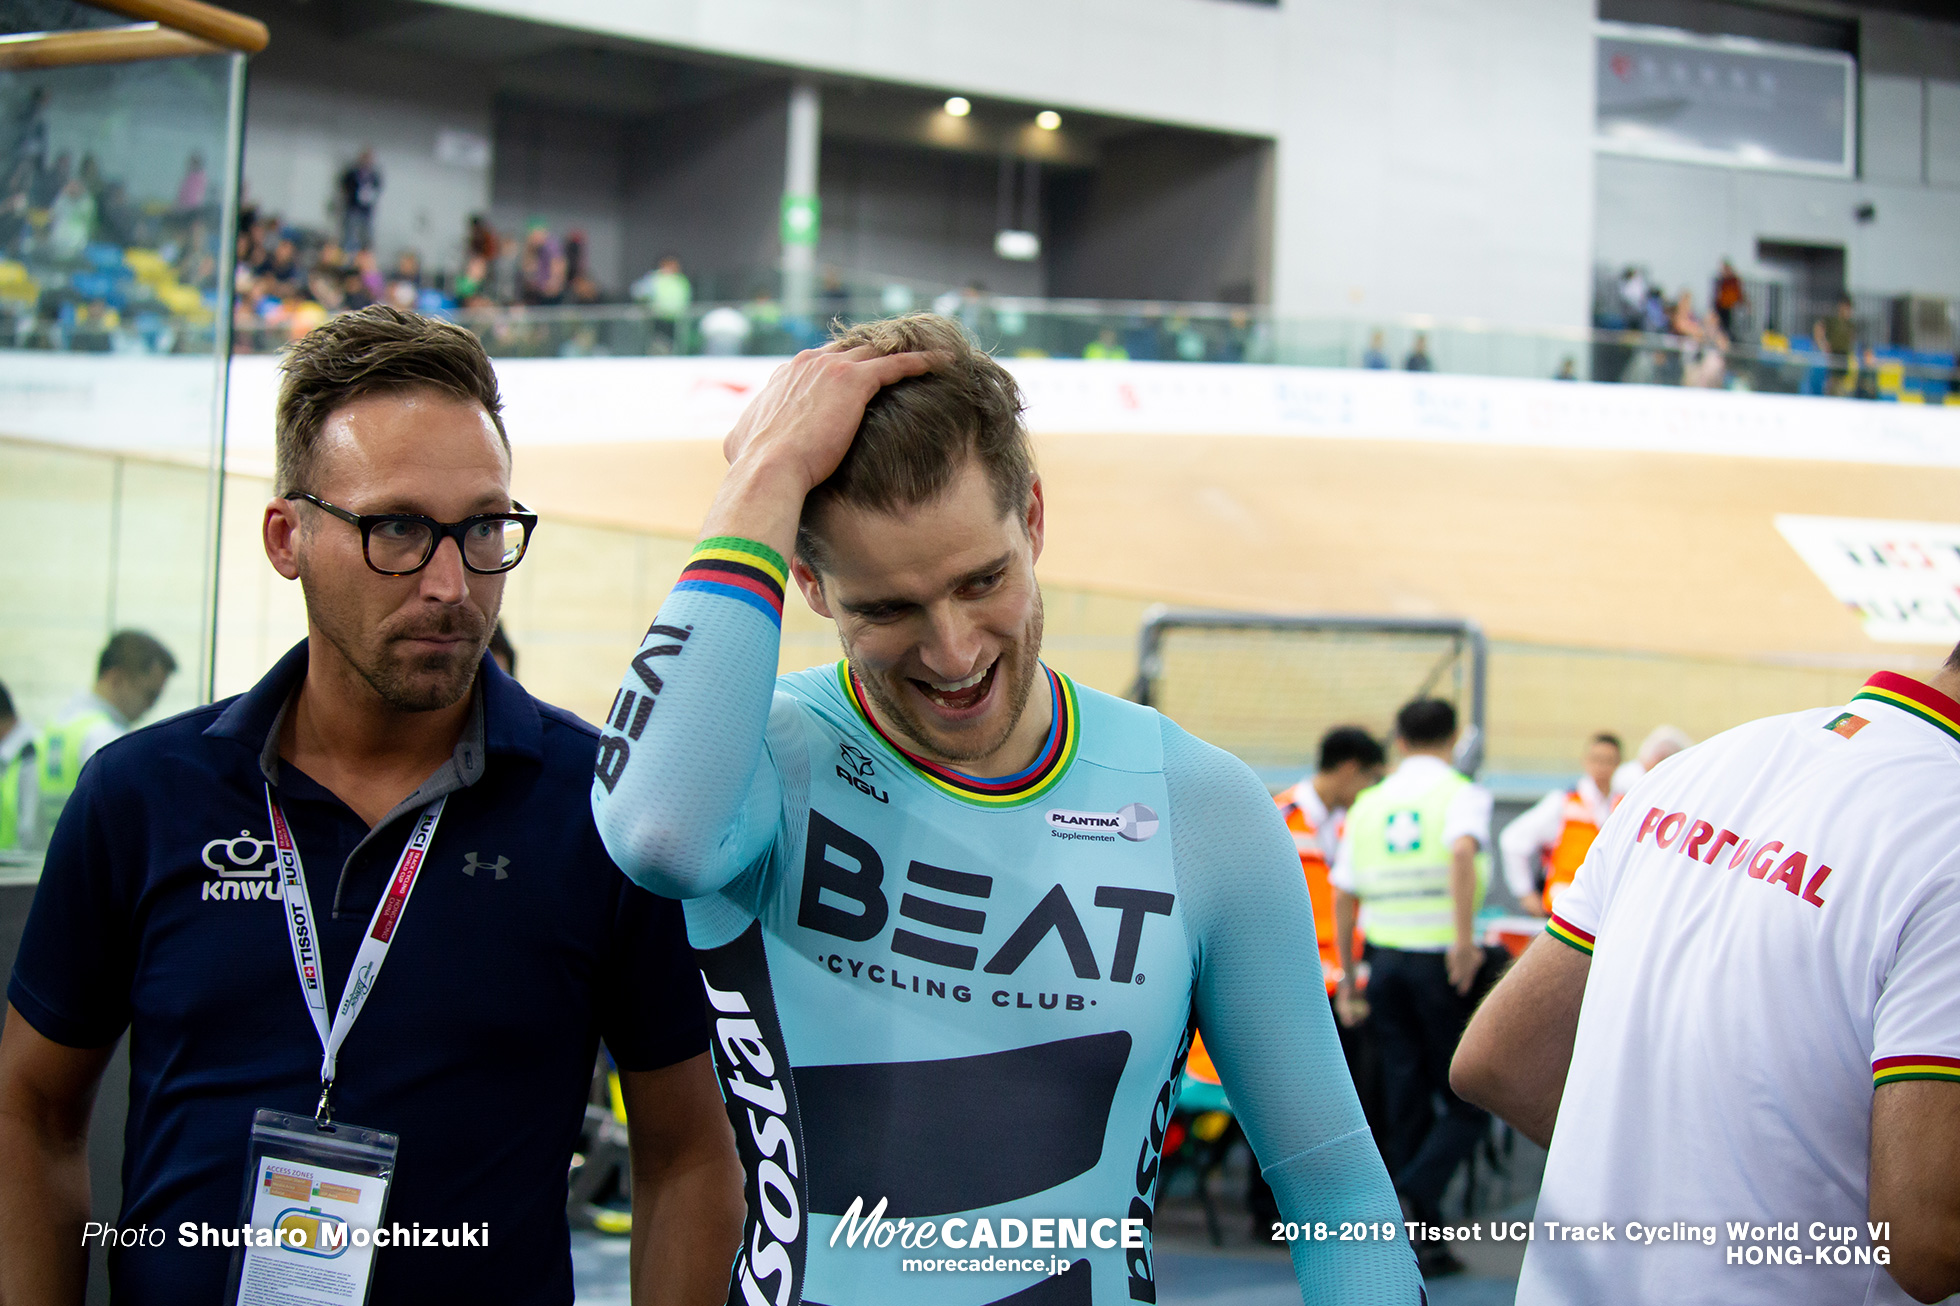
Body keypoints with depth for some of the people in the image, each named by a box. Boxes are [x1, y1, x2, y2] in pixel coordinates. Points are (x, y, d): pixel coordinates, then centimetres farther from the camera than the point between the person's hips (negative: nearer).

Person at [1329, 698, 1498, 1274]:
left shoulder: (1369, 804, 13)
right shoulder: (1462, 793, -2)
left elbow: (1342, 895, 11)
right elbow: (1462, 850, -24)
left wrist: (1347, 981, 17)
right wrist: (1465, 940, -27)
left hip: (1385, 958, 5)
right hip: (1442, 961, -5)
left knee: (1407, 1106, 11)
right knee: (1468, 1102, 5)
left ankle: (1422, 1244, 11)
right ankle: (1413, 1194, -17)